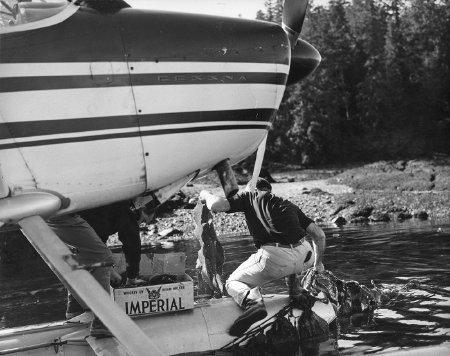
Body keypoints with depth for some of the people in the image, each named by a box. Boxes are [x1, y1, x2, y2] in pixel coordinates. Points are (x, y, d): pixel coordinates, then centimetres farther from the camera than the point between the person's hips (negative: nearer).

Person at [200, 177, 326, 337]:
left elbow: (217, 205, 2)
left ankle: (253, 301, -18)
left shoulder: (250, 196, 17)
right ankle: (294, 289, 29)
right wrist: (318, 262, 38)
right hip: (304, 258, 5)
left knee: (232, 283, 16)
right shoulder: (288, 205, 27)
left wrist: (206, 195, 25)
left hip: (275, 259, -5)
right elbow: (320, 235, 23)